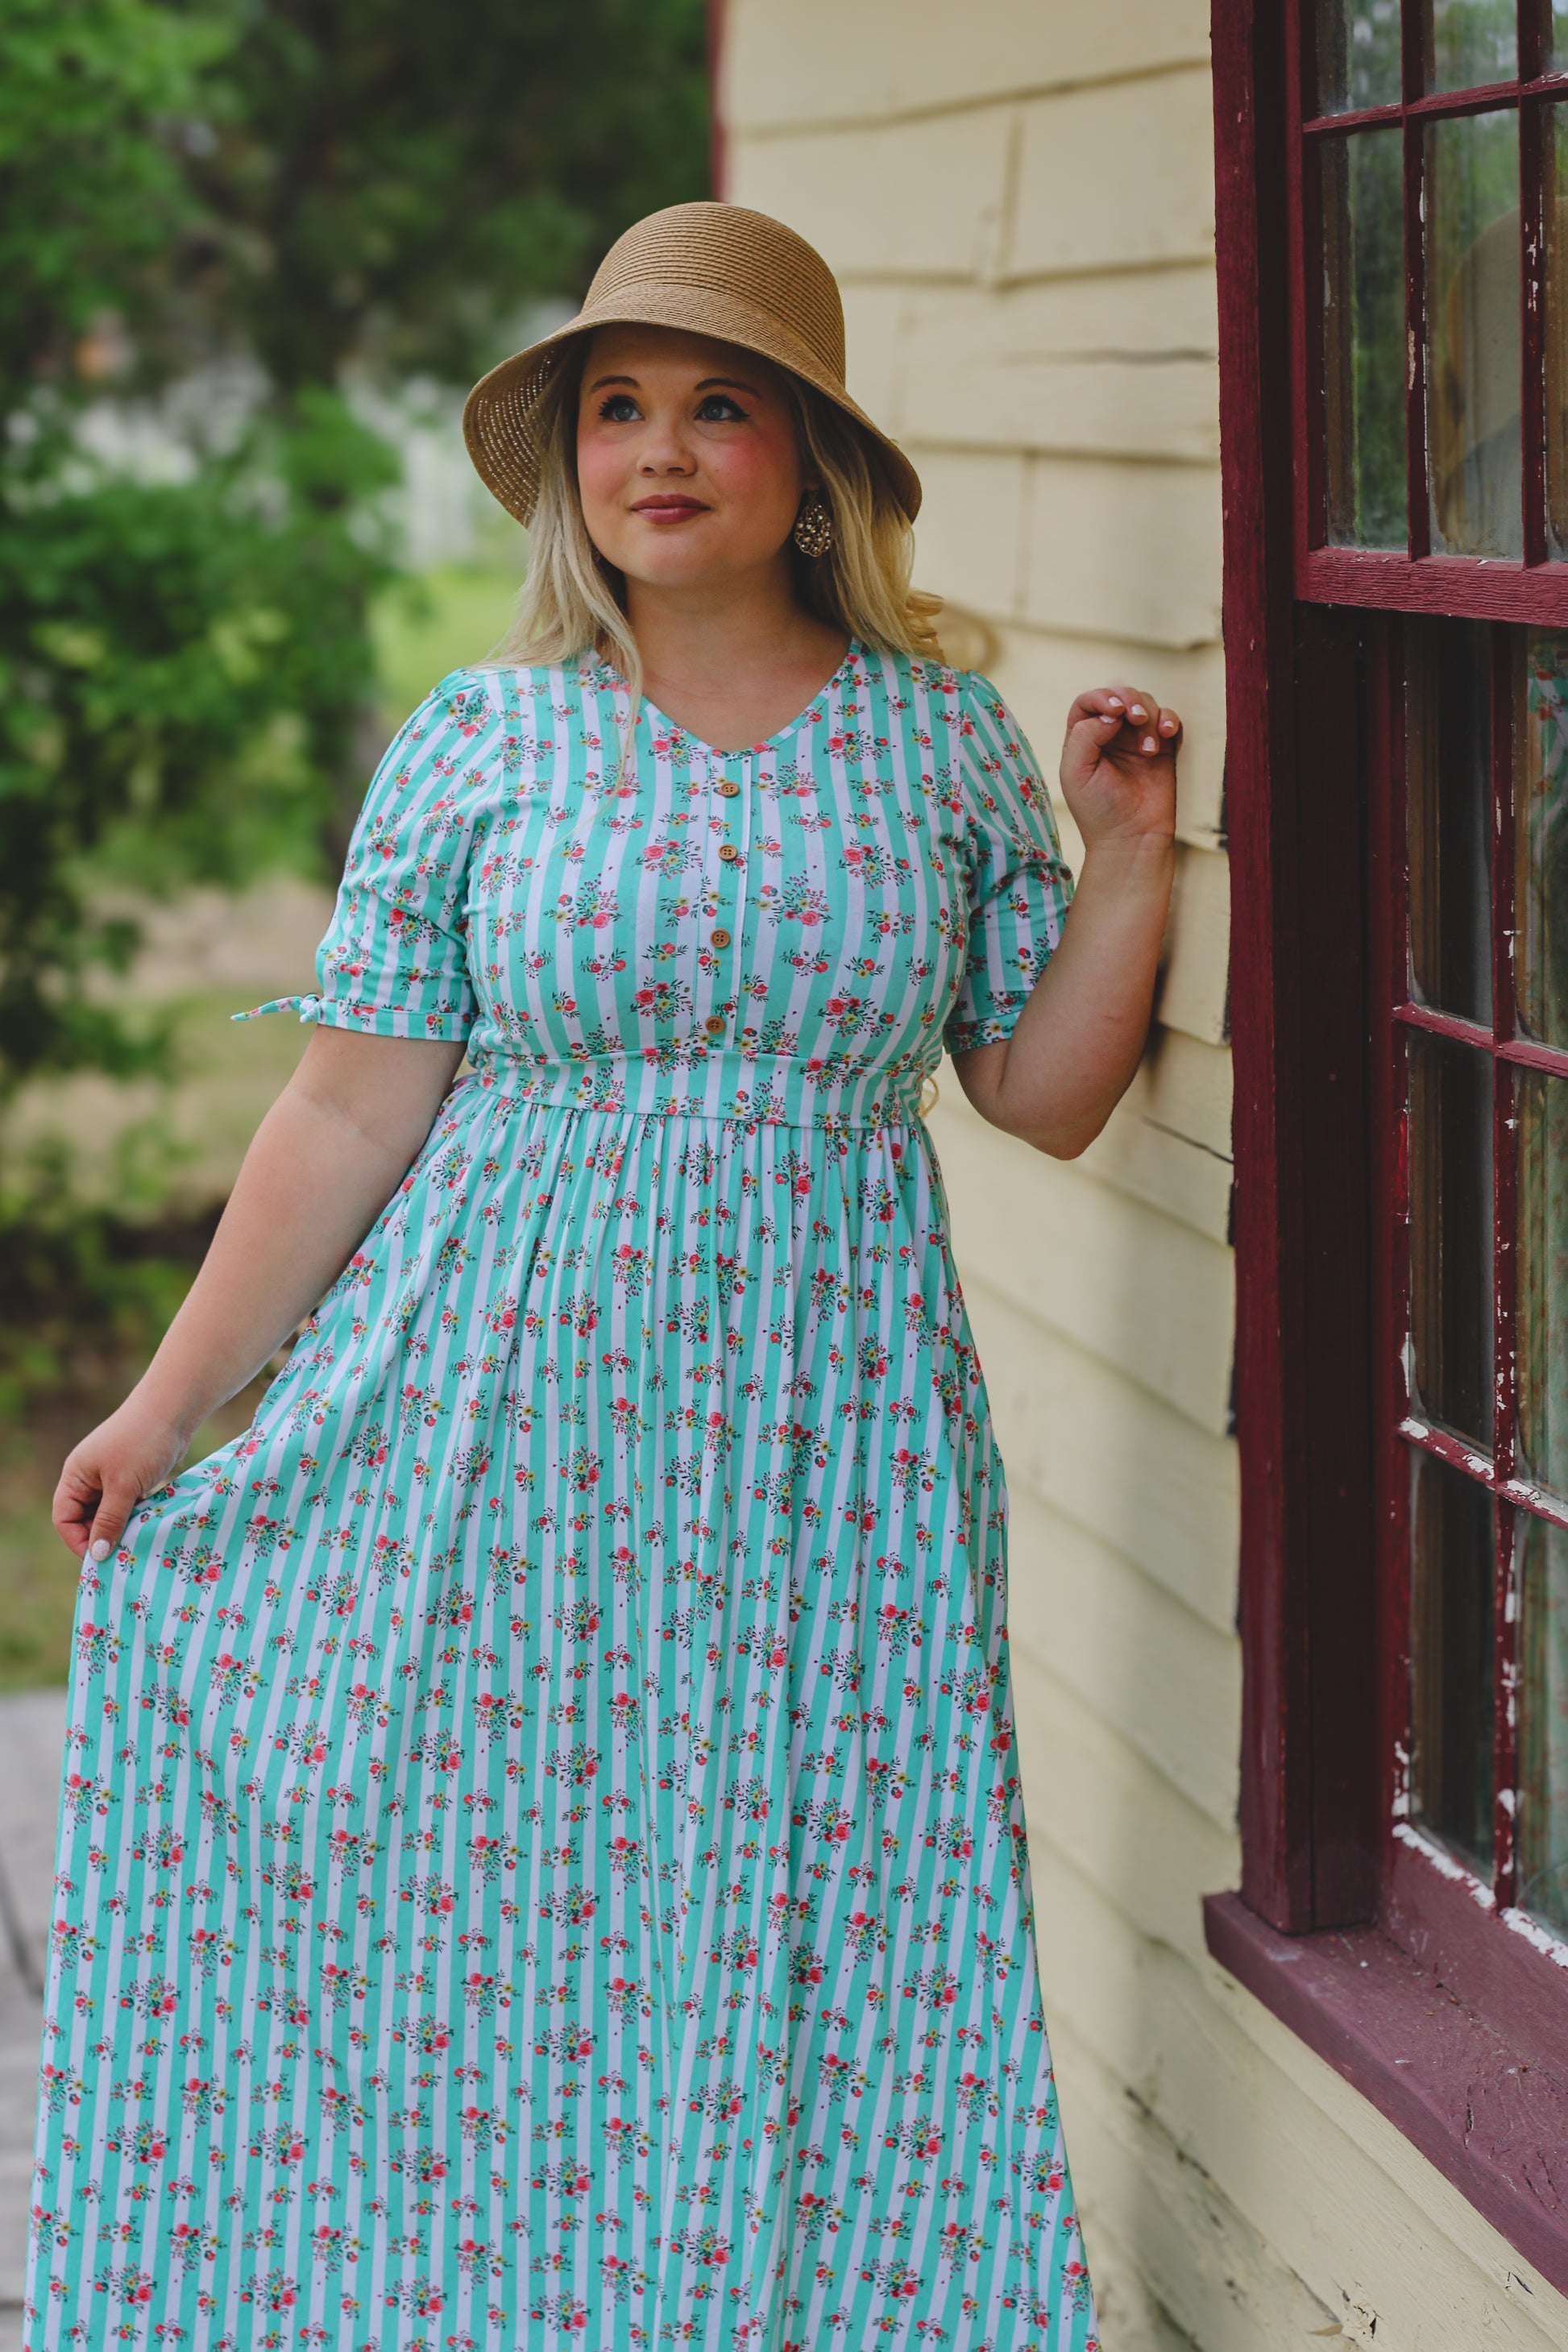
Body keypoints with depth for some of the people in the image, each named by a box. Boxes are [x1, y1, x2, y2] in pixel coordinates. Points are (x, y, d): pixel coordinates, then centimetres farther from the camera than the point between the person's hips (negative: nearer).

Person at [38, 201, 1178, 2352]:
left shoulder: (945, 740, 3)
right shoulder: (480, 742, 0)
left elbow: (1049, 1098, 7)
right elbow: (351, 1107, 1)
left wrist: (1131, 861, -5)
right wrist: (168, 1403, 0)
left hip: (824, 1435, 1)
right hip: (507, 1416, 0)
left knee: (812, 1927, 3)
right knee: (473, 1911, 3)